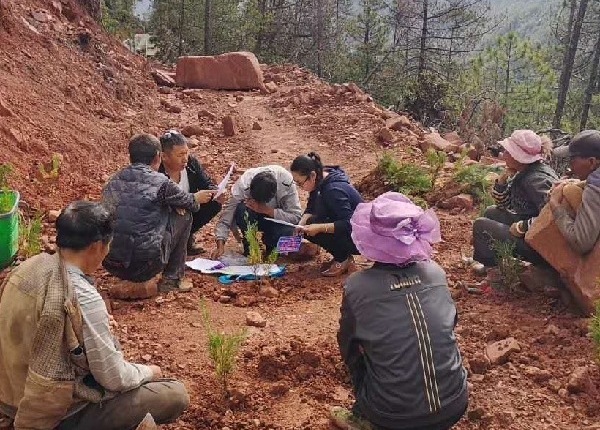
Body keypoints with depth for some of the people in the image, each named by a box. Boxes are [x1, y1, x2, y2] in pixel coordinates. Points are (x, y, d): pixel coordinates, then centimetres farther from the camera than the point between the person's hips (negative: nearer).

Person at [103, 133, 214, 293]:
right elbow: (187, 202, 11)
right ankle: (172, 279, 17)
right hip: (144, 266, -6)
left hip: (110, 264, 6)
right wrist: (197, 198, 35)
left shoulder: (114, 181, 9)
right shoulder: (160, 182, -7)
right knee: (183, 216, 12)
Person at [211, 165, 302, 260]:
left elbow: (296, 216, -30)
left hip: (277, 216, 0)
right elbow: (226, 217, -28)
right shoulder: (243, 184, -30)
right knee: (241, 209, -34)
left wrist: (266, 210, -39)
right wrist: (220, 245, -40)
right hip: (255, 218, 0)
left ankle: (271, 245, 2)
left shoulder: (286, 182, -32)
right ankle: (248, 247, -8)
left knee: (287, 231, -34)